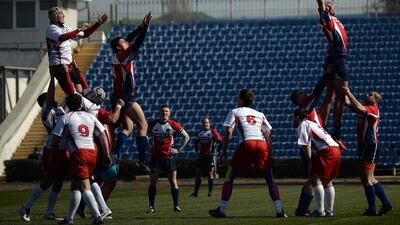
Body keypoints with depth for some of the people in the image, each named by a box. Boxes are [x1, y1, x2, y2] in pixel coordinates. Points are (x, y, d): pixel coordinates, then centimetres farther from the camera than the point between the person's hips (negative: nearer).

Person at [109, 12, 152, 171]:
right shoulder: (122, 56, -12)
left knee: (128, 128, 14)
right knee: (143, 125, -6)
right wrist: (145, 26, -19)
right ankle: (142, 160, -13)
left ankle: (115, 155, -2)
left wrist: (142, 27, 16)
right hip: (125, 97, -9)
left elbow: (130, 39, 19)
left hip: (118, 98, 9)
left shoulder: (118, 56, 11)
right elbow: (137, 44, -20)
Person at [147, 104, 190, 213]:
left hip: (169, 157, -1)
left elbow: (186, 137, 4)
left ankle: (176, 205, 8)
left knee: (173, 182, 1)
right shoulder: (153, 125, 0)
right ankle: (151, 206, 1)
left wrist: (179, 149, -2)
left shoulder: (174, 125, -3)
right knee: (153, 181, -3)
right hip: (156, 157, 1)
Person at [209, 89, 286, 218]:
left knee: (229, 176, 8)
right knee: (269, 178, 11)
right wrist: (270, 154, 18)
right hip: (262, 144, 3)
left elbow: (229, 132, 4)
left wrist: (224, 150, 10)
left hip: (247, 143, -3)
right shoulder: (260, 114, 28)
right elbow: (268, 135, 19)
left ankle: (222, 210, 5)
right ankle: (280, 211, 1)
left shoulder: (235, 112, 17)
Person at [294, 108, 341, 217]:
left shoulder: (303, 125, 3)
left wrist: (310, 163, -7)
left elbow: (306, 146, -7)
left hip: (327, 150, -9)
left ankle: (320, 210, -13)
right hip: (336, 149, 9)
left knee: (316, 177, -7)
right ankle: (329, 210, 19)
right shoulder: (312, 124, 31)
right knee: (327, 181, 16)